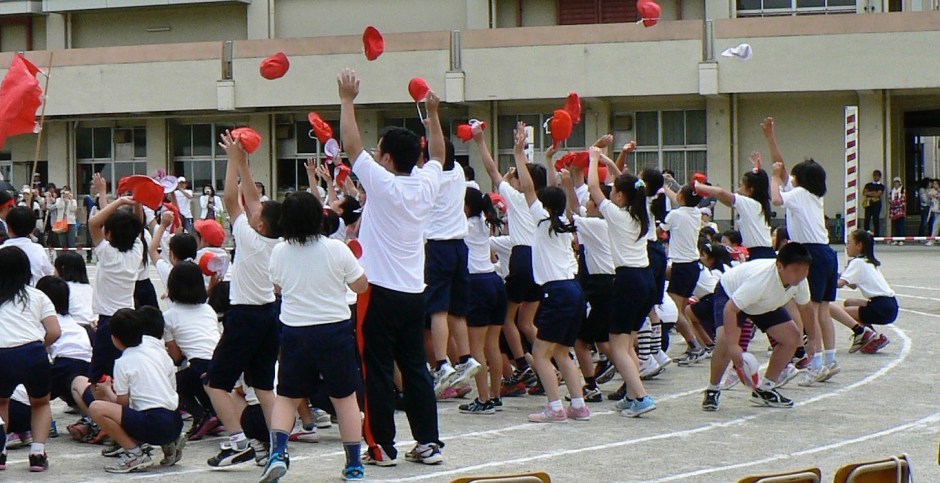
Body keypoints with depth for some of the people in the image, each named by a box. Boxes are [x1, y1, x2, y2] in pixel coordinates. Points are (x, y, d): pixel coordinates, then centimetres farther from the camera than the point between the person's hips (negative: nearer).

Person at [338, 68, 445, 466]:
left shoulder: (383, 183, -12)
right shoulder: (426, 185, 4)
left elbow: (351, 145, -7)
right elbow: (438, 154, 24)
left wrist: (347, 100, 0)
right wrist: (432, 113, 30)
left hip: (380, 292, -6)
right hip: (414, 292, 6)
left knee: (377, 371, -1)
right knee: (416, 368, 10)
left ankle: (381, 446, 1)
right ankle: (428, 442, 9)